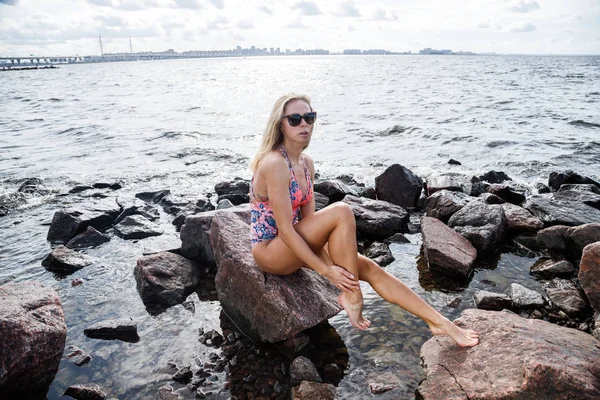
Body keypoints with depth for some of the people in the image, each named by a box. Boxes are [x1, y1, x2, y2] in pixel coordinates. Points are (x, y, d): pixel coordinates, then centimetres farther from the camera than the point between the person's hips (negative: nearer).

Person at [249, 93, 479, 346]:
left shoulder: (306, 163, 5)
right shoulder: (274, 164, -23)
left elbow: (308, 218, 4)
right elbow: (285, 230, -24)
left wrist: (332, 263, -8)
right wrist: (325, 270, -22)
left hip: (296, 245, 8)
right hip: (269, 250, -8)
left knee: (370, 269, -3)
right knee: (341, 212, -28)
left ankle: (440, 323, 7)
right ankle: (351, 295, -14)